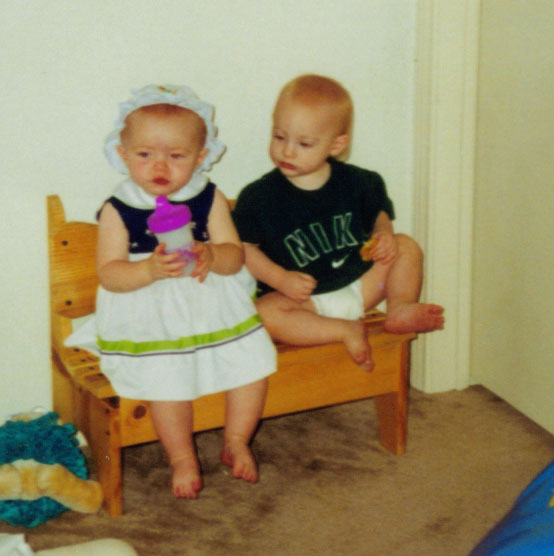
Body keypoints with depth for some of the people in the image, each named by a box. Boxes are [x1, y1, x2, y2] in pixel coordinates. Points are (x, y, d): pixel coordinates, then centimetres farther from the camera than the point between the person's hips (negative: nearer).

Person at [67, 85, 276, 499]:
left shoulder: (210, 200, 0)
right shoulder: (118, 212, -6)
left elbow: (235, 257, -5)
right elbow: (108, 274, -12)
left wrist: (211, 255, -29)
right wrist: (150, 269, -30)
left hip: (216, 309, 3)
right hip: (152, 321, -2)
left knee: (252, 364, -8)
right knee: (167, 382, -21)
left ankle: (236, 442, 18)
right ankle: (183, 459, 6)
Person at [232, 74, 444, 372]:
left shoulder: (356, 183, 0)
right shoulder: (259, 197, -10)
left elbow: (379, 216, 17)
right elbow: (244, 248, -7)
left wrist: (384, 236, -6)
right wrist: (280, 279, -19)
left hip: (359, 284, 4)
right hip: (304, 298, -3)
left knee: (405, 246, -3)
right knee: (264, 313, -33)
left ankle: (401, 308, -13)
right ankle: (345, 331, -25)